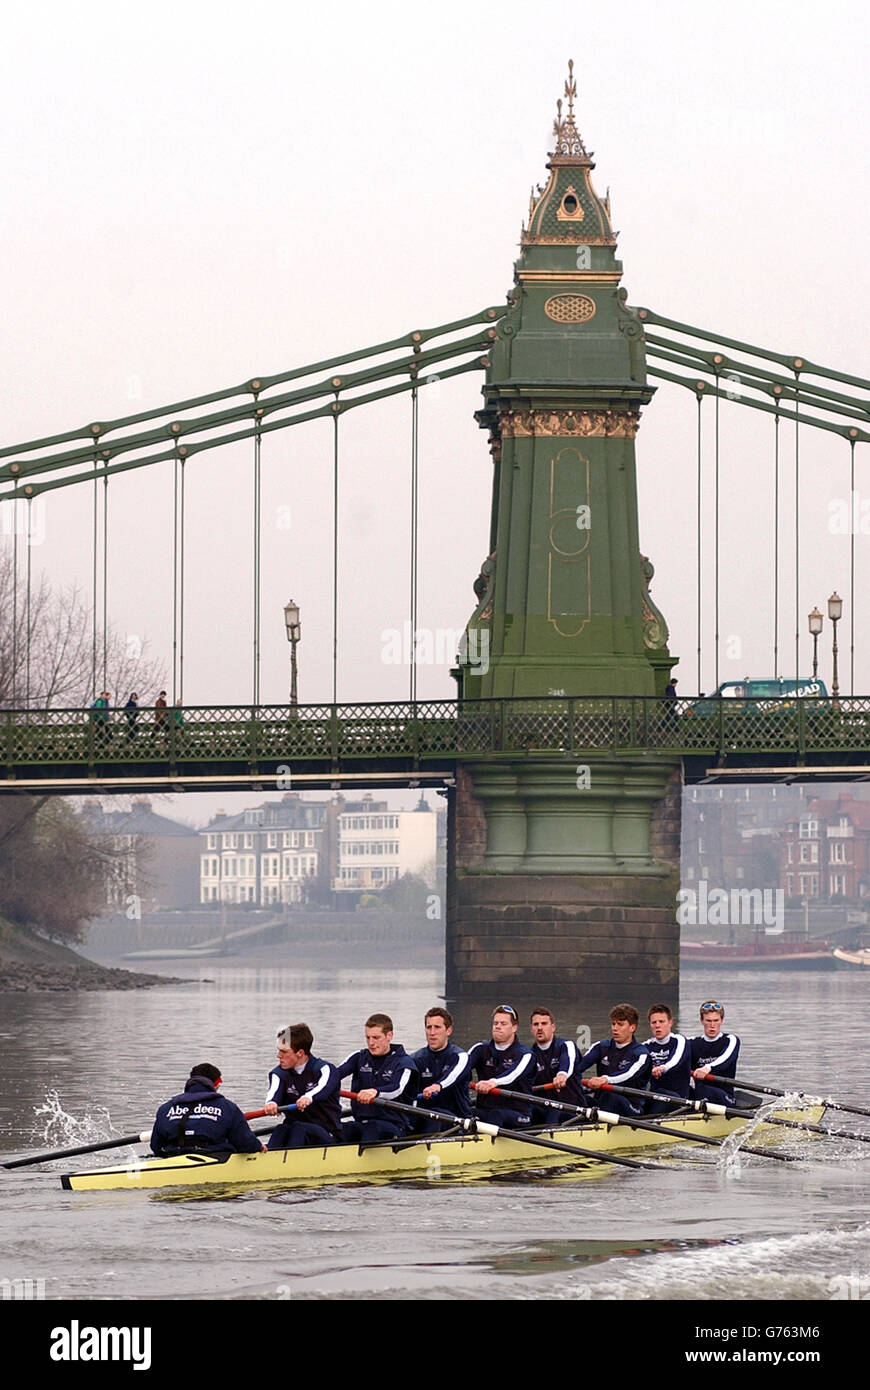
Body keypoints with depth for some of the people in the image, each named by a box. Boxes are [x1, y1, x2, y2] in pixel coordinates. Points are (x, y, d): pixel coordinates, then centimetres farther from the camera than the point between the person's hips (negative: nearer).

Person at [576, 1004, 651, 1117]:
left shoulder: (640, 1053, -2)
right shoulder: (602, 1046, 12)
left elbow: (628, 1075, -23)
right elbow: (580, 1063, -6)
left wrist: (605, 1079, -44)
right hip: (600, 1103, 5)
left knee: (610, 1096, -36)